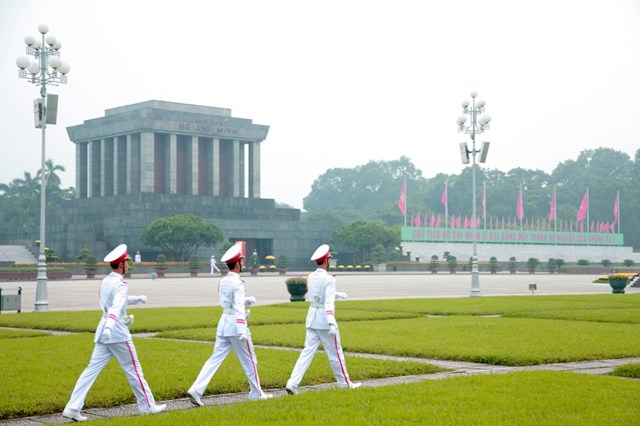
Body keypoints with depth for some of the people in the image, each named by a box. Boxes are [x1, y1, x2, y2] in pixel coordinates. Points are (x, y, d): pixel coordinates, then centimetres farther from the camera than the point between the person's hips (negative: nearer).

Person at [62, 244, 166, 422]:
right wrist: (109, 326, -45)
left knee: (92, 369, 1)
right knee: (134, 370, 5)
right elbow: (116, 307, -32)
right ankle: (147, 406, 16)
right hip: (118, 333, -7)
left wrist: (137, 299, 40)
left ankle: (72, 408, -7)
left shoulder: (105, 282, 12)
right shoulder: (121, 285, -14)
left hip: (103, 333, 8)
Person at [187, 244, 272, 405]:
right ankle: (256, 393, 19)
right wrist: (242, 331, -30)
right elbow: (239, 308, -23)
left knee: (215, 359, 4)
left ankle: (196, 390, -9)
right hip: (236, 324, -7)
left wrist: (247, 300, 15)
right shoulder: (237, 283, -14)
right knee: (249, 360, 8)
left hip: (223, 323, 7)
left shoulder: (223, 281, 10)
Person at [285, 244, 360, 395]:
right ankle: (345, 383, 21)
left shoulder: (311, 277, 6)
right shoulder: (329, 279, -16)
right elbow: (329, 302, -26)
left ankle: (292, 383, -8)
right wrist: (331, 323, -33)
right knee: (335, 351, 8)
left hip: (312, 316, 6)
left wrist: (337, 294, 37)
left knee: (308, 351, 4)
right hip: (324, 318, -6)